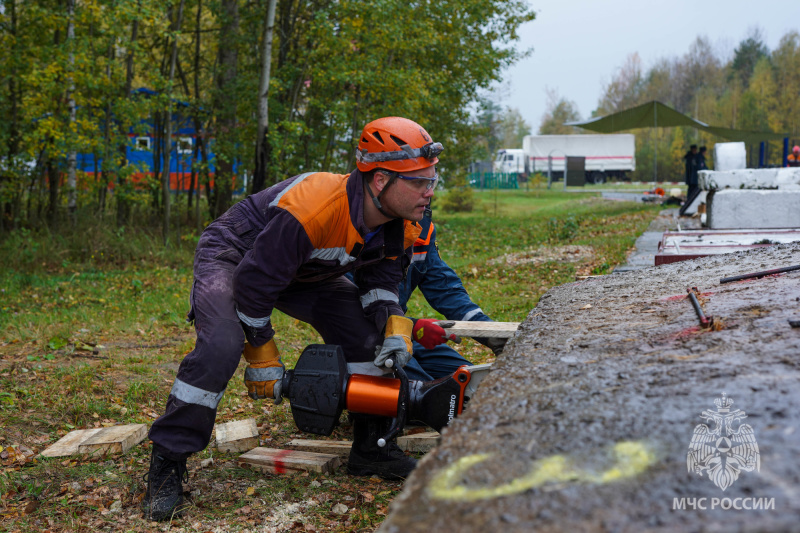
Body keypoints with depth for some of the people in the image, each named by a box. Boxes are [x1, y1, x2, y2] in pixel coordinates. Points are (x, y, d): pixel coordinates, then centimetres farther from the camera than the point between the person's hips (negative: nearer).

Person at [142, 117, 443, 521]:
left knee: (370, 337, -6)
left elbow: (380, 278, 3)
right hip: (236, 255, -7)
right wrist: (263, 358, -21)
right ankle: (166, 468, -17)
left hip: (305, 272, 7)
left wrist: (395, 326, -17)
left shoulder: (404, 224, -16)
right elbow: (254, 281, -32)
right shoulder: (313, 209, -41)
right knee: (220, 346, -30)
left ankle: (371, 449, 8)